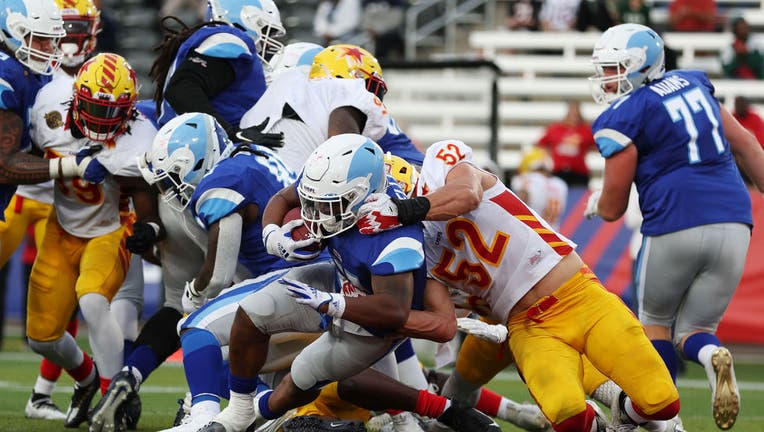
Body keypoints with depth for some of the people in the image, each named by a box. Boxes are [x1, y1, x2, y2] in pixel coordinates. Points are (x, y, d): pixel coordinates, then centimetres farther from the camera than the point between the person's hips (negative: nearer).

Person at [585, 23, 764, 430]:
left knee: (655, 321, 21)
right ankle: (712, 355, -19)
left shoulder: (624, 118, -3)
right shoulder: (691, 84, 15)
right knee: (692, 329, 16)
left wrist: (595, 203, 25)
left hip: (676, 227, -5)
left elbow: (612, 208, 2)